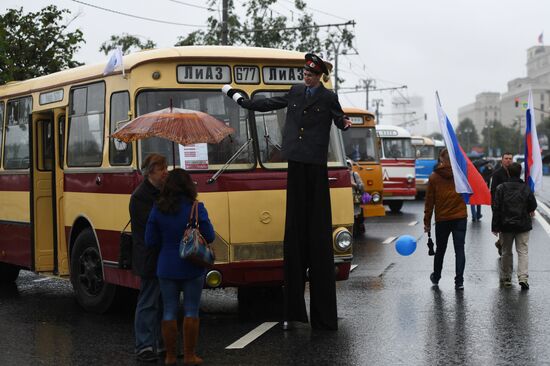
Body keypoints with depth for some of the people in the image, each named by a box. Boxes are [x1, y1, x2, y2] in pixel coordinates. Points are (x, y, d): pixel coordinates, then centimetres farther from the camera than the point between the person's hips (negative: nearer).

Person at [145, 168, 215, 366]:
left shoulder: (158, 209, -5)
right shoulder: (196, 208, -12)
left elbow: (150, 241, -3)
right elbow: (209, 237, -9)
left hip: (167, 268, 2)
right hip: (192, 268, -2)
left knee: (169, 311, 9)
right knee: (191, 311, 7)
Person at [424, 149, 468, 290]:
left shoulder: (434, 177, -3)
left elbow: (429, 201, -1)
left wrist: (427, 222, 4)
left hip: (442, 219, 0)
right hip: (460, 217, 0)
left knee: (440, 249, 16)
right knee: (459, 249, 1)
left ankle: (436, 277, 32)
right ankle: (459, 281, -5)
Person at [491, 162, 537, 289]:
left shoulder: (501, 188, -5)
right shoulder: (526, 188, -3)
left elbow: (496, 208, -5)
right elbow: (533, 206, 1)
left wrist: (495, 226, -1)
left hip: (506, 225, 1)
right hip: (523, 226, -1)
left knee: (506, 252, 14)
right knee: (523, 251, 1)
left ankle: (506, 278, 20)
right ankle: (523, 277, -15)